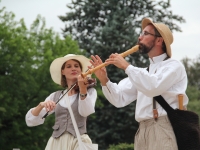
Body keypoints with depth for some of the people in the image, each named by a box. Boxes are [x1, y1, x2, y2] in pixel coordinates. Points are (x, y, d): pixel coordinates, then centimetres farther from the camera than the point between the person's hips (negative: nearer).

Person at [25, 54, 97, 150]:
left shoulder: (89, 91, 10)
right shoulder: (55, 96, 14)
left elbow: (86, 112, -12)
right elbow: (30, 121, 7)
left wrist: (83, 88, -25)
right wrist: (41, 105, -10)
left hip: (78, 141, -2)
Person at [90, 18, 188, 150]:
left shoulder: (174, 66, 0)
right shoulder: (143, 72, 21)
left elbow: (153, 87, -19)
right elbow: (119, 99, 13)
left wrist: (127, 66, -14)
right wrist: (104, 80, -3)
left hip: (165, 130, -7)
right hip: (143, 132, 7)